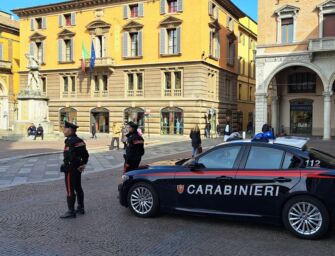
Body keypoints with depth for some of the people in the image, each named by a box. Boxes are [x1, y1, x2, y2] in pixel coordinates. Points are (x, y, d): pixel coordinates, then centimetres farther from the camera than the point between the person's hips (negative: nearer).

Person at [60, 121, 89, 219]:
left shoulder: (70, 141, -20)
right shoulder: (79, 140, 9)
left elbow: (71, 157, -28)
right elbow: (85, 154, 12)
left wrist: (77, 165, -15)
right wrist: (83, 164, 8)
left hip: (70, 169, -10)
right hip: (78, 169, 10)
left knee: (70, 190, -2)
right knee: (78, 188, 17)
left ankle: (71, 212, 5)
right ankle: (80, 208, 26)